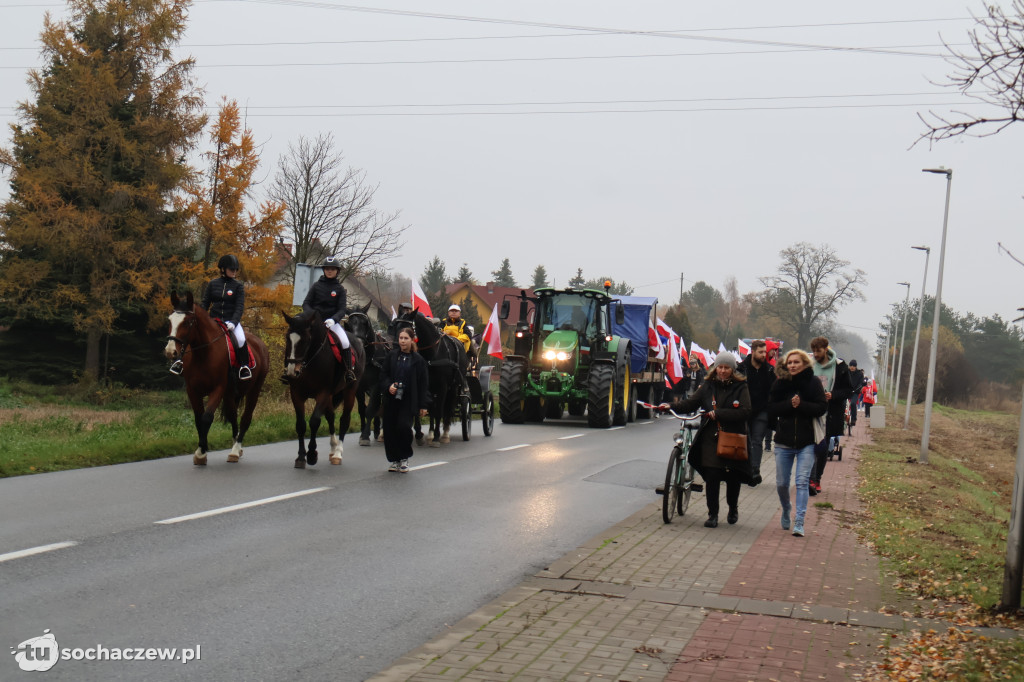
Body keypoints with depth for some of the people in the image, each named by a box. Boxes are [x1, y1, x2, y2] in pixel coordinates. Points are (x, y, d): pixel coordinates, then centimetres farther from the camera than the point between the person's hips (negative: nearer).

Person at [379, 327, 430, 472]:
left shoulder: (418, 360, 2)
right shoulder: (392, 356, 6)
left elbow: (422, 384, 3)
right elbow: (383, 375, 9)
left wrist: (422, 405, 0)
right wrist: (388, 386, -12)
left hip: (408, 400, -3)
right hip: (391, 399, 3)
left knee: (404, 427, -16)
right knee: (390, 430, 2)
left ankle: (404, 459, 4)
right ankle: (395, 460, 17)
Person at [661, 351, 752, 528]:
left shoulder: (740, 387, -2)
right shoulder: (708, 386, 8)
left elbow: (744, 412, -13)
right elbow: (690, 403, 5)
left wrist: (718, 413, -19)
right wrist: (671, 406, -12)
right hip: (710, 439, 2)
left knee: (733, 477, 8)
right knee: (712, 476, -5)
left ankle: (733, 508, 34)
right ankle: (712, 514, 8)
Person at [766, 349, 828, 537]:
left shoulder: (813, 382, -1)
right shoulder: (780, 384, 3)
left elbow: (822, 407, -7)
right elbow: (771, 408, -3)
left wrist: (801, 405, -19)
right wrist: (789, 404, -18)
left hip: (806, 442, -2)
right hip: (784, 442, 2)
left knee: (802, 481, -12)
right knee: (781, 483, 9)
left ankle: (799, 523, -12)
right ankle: (786, 511, 37)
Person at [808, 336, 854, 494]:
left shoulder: (839, 366, -3)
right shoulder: (809, 365, 2)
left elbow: (848, 390, 0)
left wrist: (832, 395, -17)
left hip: (830, 415, 0)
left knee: (824, 449, 6)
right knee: (812, 447, -7)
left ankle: (817, 479, 18)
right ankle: (812, 480, -3)